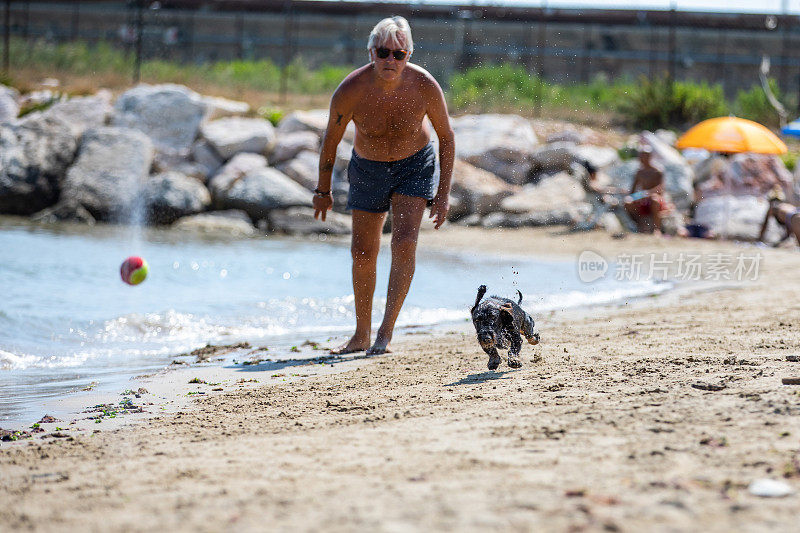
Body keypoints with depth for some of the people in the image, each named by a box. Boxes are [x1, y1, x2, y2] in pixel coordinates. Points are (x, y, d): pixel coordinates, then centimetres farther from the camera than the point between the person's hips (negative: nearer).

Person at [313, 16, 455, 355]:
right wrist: (322, 191, 1)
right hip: (368, 168, 1)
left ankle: (386, 332, -14)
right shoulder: (350, 91, -27)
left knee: (404, 244, -18)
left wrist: (443, 194, -10)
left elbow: (446, 136, -9)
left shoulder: (425, 87, -26)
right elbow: (331, 140, -9)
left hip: (415, 165, -1)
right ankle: (362, 335, 22)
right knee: (362, 253, 6)